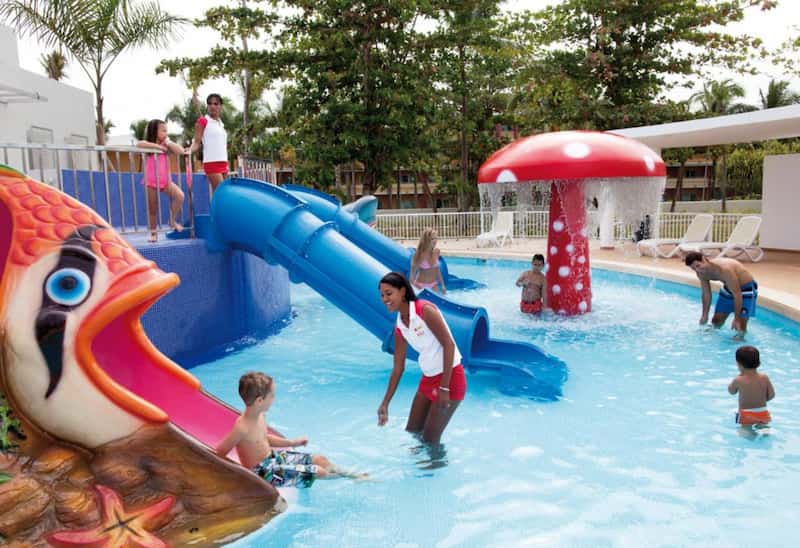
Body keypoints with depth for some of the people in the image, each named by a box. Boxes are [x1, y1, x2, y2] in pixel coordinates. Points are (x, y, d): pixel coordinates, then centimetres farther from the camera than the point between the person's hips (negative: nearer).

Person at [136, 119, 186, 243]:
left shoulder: (165, 146, 7)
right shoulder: (149, 145, -3)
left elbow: (181, 151, -5)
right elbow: (139, 144, -27)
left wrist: (168, 142, -5)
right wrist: (157, 146, -21)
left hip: (165, 180, 3)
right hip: (151, 181, -3)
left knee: (180, 195, -22)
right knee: (152, 209, 5)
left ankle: (173, 220, -3)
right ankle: (153, 233, 21)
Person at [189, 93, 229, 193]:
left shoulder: (221, 124, 19)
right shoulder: (203, 121, 0)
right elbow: (197, 142, -5)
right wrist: (189, 150, -24)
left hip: (223, 163, 7)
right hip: (211, 163, -7)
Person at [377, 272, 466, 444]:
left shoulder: (424, 309, -17)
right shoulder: (399, 327, 5)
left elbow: (449, 344, -20)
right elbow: (398, 368, 10)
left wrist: (444, 388, -22)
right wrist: (385, 404, 10)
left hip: (450, 377, -8)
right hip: (428, 379, 8)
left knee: (430, 439, 0)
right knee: (411, 433, 15)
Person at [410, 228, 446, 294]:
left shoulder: (436, 252, -4)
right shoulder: (419, 255, -18)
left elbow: (437, 270, 9)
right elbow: (412, 273, -13)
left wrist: (442, 285, 10)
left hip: (433, 285, 5)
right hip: (420, 285, -5)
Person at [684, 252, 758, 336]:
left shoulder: (724, 270, -39)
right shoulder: (701, 273, -15)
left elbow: (737, 295, -32)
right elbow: (706, 294, 0)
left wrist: (736, 319, -28)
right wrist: (705, 315, -1)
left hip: (746, 288, -7)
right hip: (728, 288, 7)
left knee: (740, 327, -13)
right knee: (716, 322, 14)